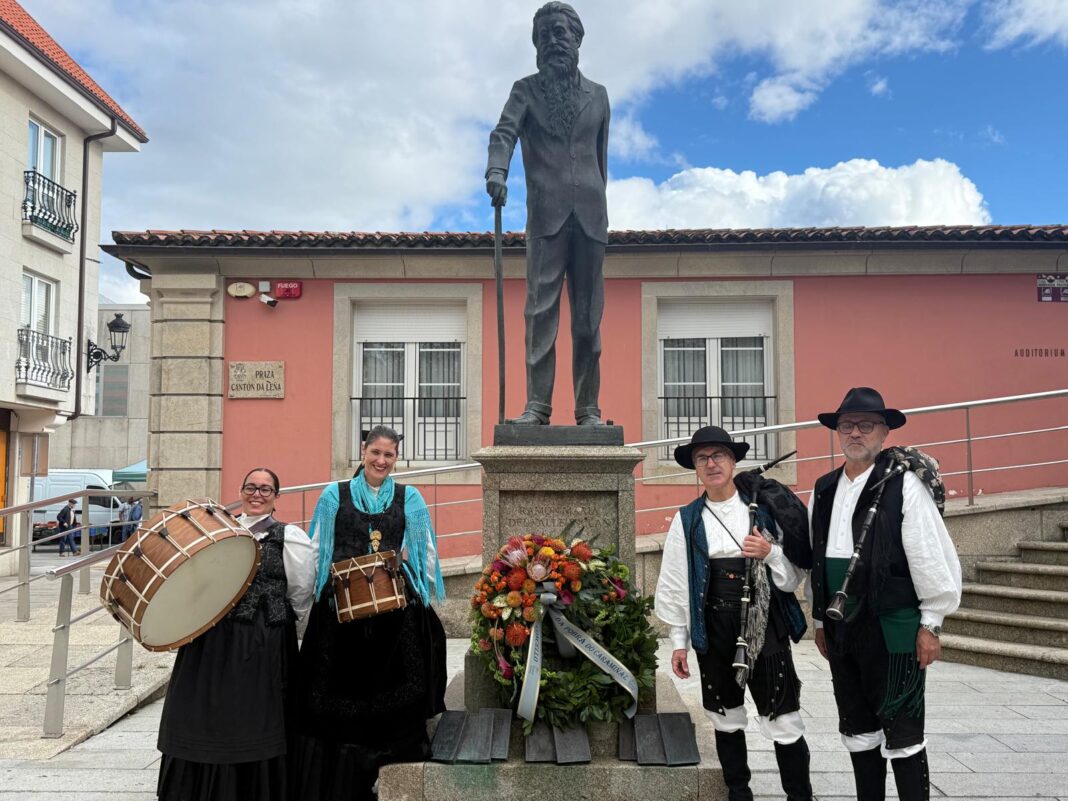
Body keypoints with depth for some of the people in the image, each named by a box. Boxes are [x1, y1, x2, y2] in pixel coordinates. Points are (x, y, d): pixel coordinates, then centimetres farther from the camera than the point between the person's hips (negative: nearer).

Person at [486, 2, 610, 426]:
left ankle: (587, 407, 5)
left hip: (590, 215, 2)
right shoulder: (526, 89, 11)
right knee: (541, 310, -7)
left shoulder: (597, 94, 18)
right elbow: (504, 133, -6)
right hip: (546, 214, -2)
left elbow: (601, 155, 19)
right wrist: (497, 172, -25)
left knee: (588, 315, 2)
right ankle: (537, 404, -7)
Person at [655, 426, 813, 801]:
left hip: (766, 626, -2)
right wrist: (679, 640, 4)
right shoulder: (687, 519, 2)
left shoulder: (766, 508, -1)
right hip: (714, 630, 2)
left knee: (783, 722, 0)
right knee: (726, 719, 13)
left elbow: (796, 574, 3)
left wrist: (771, 553, -17)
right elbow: (675, 583, 5)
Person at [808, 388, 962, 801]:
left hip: (894, 628, -6)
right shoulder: (823, 490, 8)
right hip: (841, 629, 6)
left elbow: (932, 557, -10)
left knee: (902, 732, 3)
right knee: (857, 729, 16)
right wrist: (820, 620, 15)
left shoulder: (904, 484, -8)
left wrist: (930, 624, -9)